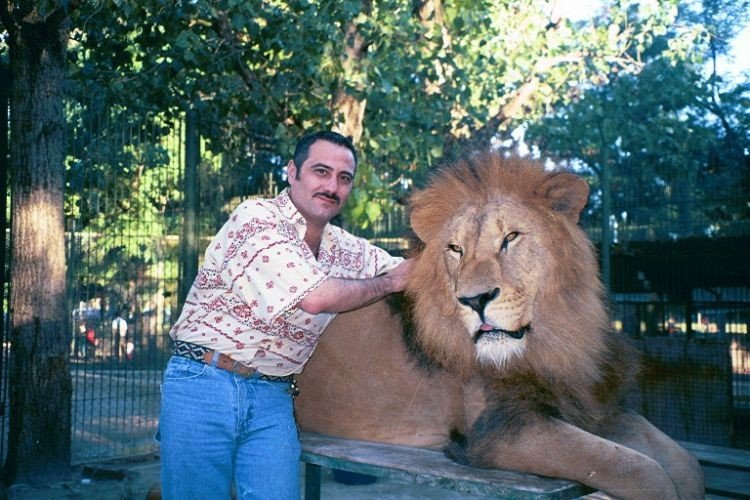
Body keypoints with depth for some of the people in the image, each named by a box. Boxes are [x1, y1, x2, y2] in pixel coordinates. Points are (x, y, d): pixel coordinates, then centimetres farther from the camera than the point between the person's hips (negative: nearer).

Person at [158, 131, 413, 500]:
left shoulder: (348, 250, 9)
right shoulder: (256, 217, -12)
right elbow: (315, 297, -20)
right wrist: (389, 282, -6)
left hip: (273, 398, 5)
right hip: (204, 383, -5)